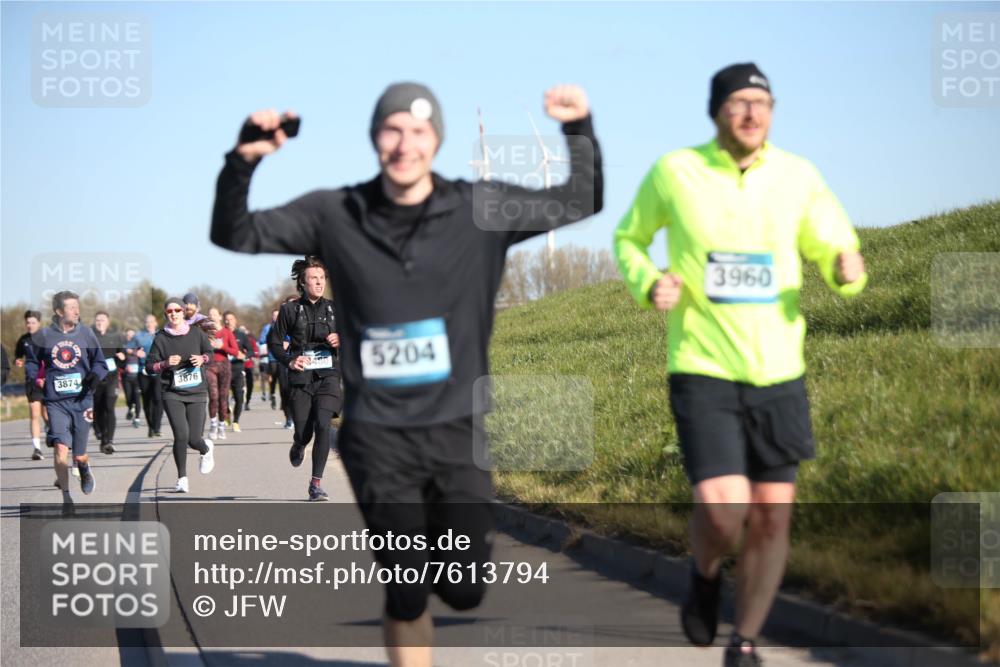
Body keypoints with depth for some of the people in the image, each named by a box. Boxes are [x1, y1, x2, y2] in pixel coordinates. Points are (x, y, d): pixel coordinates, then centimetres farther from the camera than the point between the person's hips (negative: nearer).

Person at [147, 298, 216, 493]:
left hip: (196, 392, 1)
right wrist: (165, 363, -16)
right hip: (172, 394, -1)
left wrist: (202, 359, -6)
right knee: (181, 435, -17)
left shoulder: (196, 332, 4)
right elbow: (150, 364, 2)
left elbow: (209, 351, 16)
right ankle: (182, 478, 0)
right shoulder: (161, 338, 0)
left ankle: (206, 449, 35)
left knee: (194, 440, -4)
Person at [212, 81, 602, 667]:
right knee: (407, 595, 1)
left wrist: (581, 131, -11)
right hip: (377, 436, 0)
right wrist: (243, 162, -14)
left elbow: (581, 203, 6)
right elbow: (235, 235, 4)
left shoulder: (480, 211, 0)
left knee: (465, 591, 0)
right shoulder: (335, 215, 0)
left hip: (457, 428, 1)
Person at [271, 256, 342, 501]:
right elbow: (275, 343, 5)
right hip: (300, 378, -1)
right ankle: (298, 446, 40)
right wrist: (289, 361, -11)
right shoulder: (290, 310, 2)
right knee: (303, 432, -1)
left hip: (328, 376, 1)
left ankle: (316, 483, -10)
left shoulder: (333, 308, 8)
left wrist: (340, 341, -6)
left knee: (323, 425, -17)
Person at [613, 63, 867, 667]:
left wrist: (848, 270, -21)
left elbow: (838, 254, 4)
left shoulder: (798, 177, -2)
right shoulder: (674, 172, -5)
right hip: (702, 371, -2)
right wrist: (649, 284, -9)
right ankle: (705, 574, 20)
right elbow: (629, 238, 12)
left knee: (773, 519, 6)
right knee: (722, 513, -17)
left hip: (778, 374, 2)